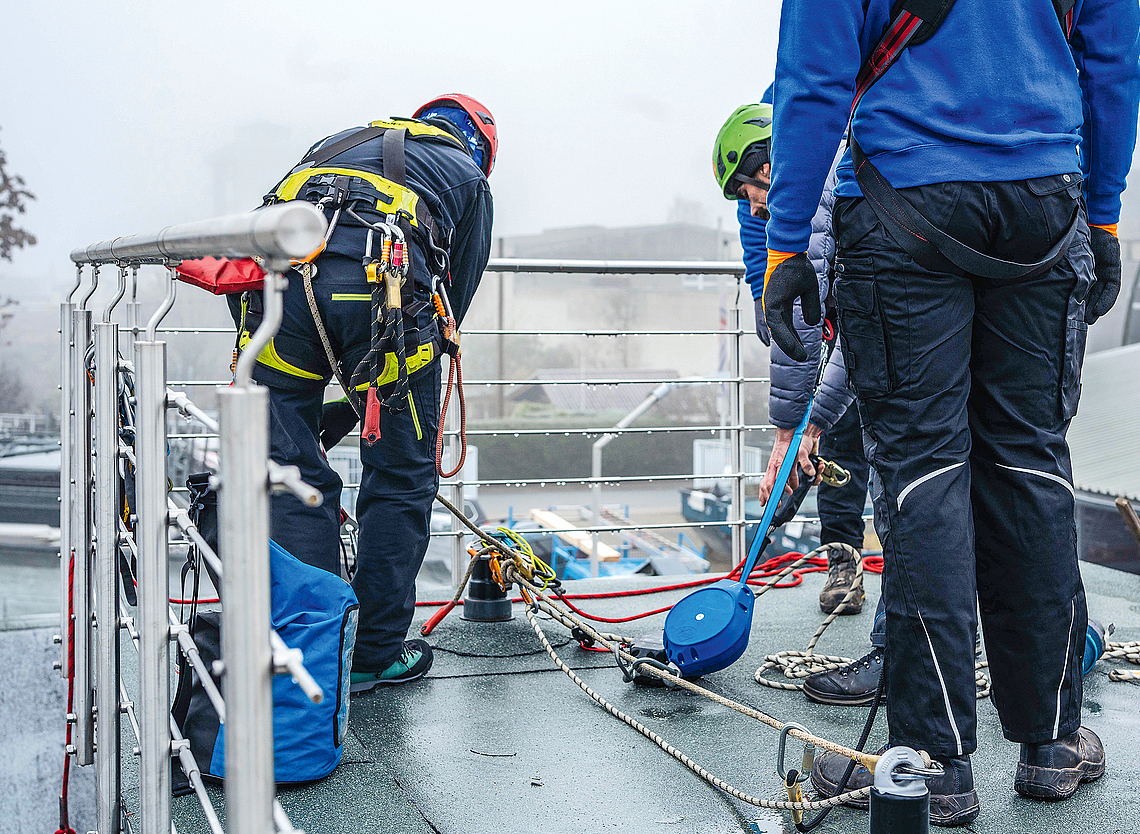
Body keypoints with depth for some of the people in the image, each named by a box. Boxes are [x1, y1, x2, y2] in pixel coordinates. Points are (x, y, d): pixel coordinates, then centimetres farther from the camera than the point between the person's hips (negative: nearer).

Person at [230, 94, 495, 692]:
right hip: (381, 286, -3)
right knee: (400, 479, 14)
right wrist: (358, 401, 30)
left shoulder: (336, 142, 38)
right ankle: (378, 654, 22)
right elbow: (453, 296, 24)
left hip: (279, 275, 3)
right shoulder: (468, 179, 29)